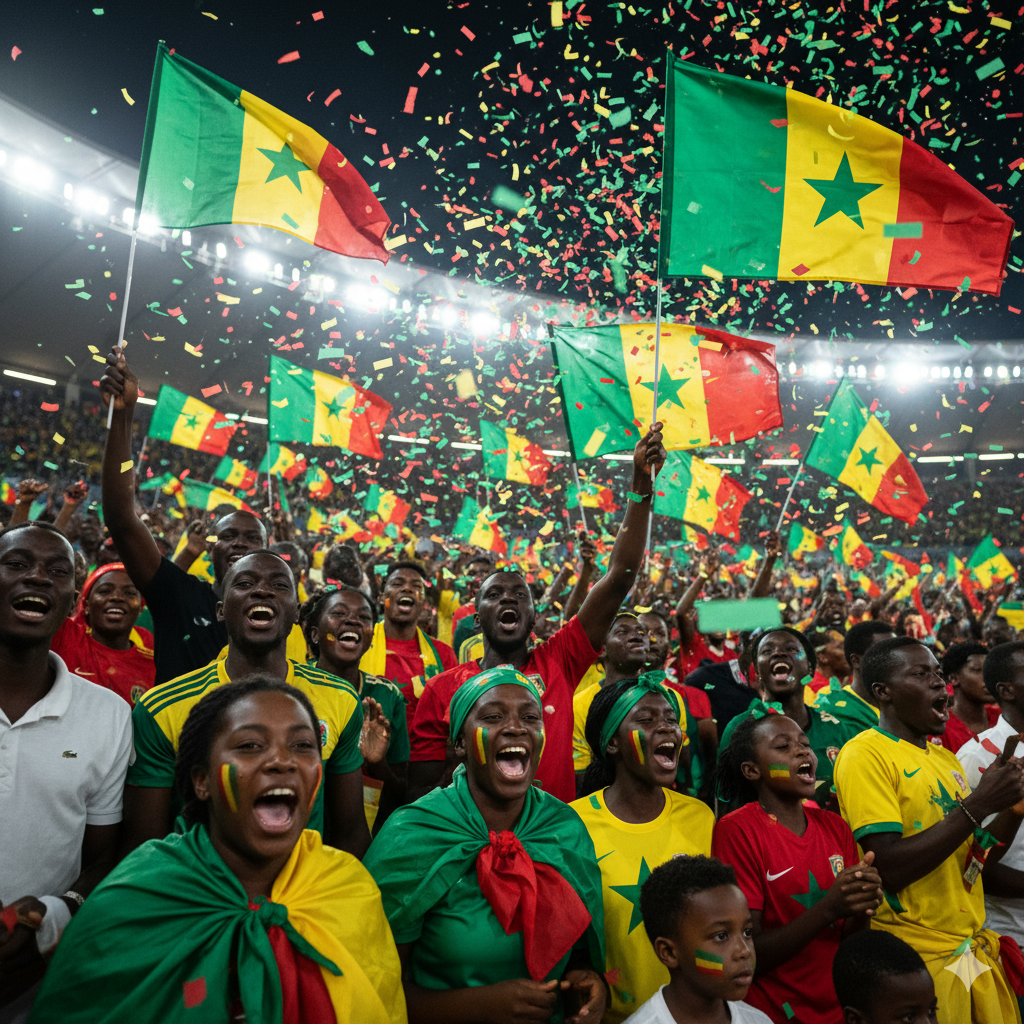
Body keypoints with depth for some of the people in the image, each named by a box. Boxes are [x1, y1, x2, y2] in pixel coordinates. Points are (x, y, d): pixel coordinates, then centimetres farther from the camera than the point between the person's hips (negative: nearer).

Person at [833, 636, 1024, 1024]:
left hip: (975, 946, 7)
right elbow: (889, 870, -23)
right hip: (918, 957, -7)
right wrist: (977, 805, -20)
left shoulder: (945, 758, 10)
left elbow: (970, 864, 12)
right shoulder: (865, 754, -16)